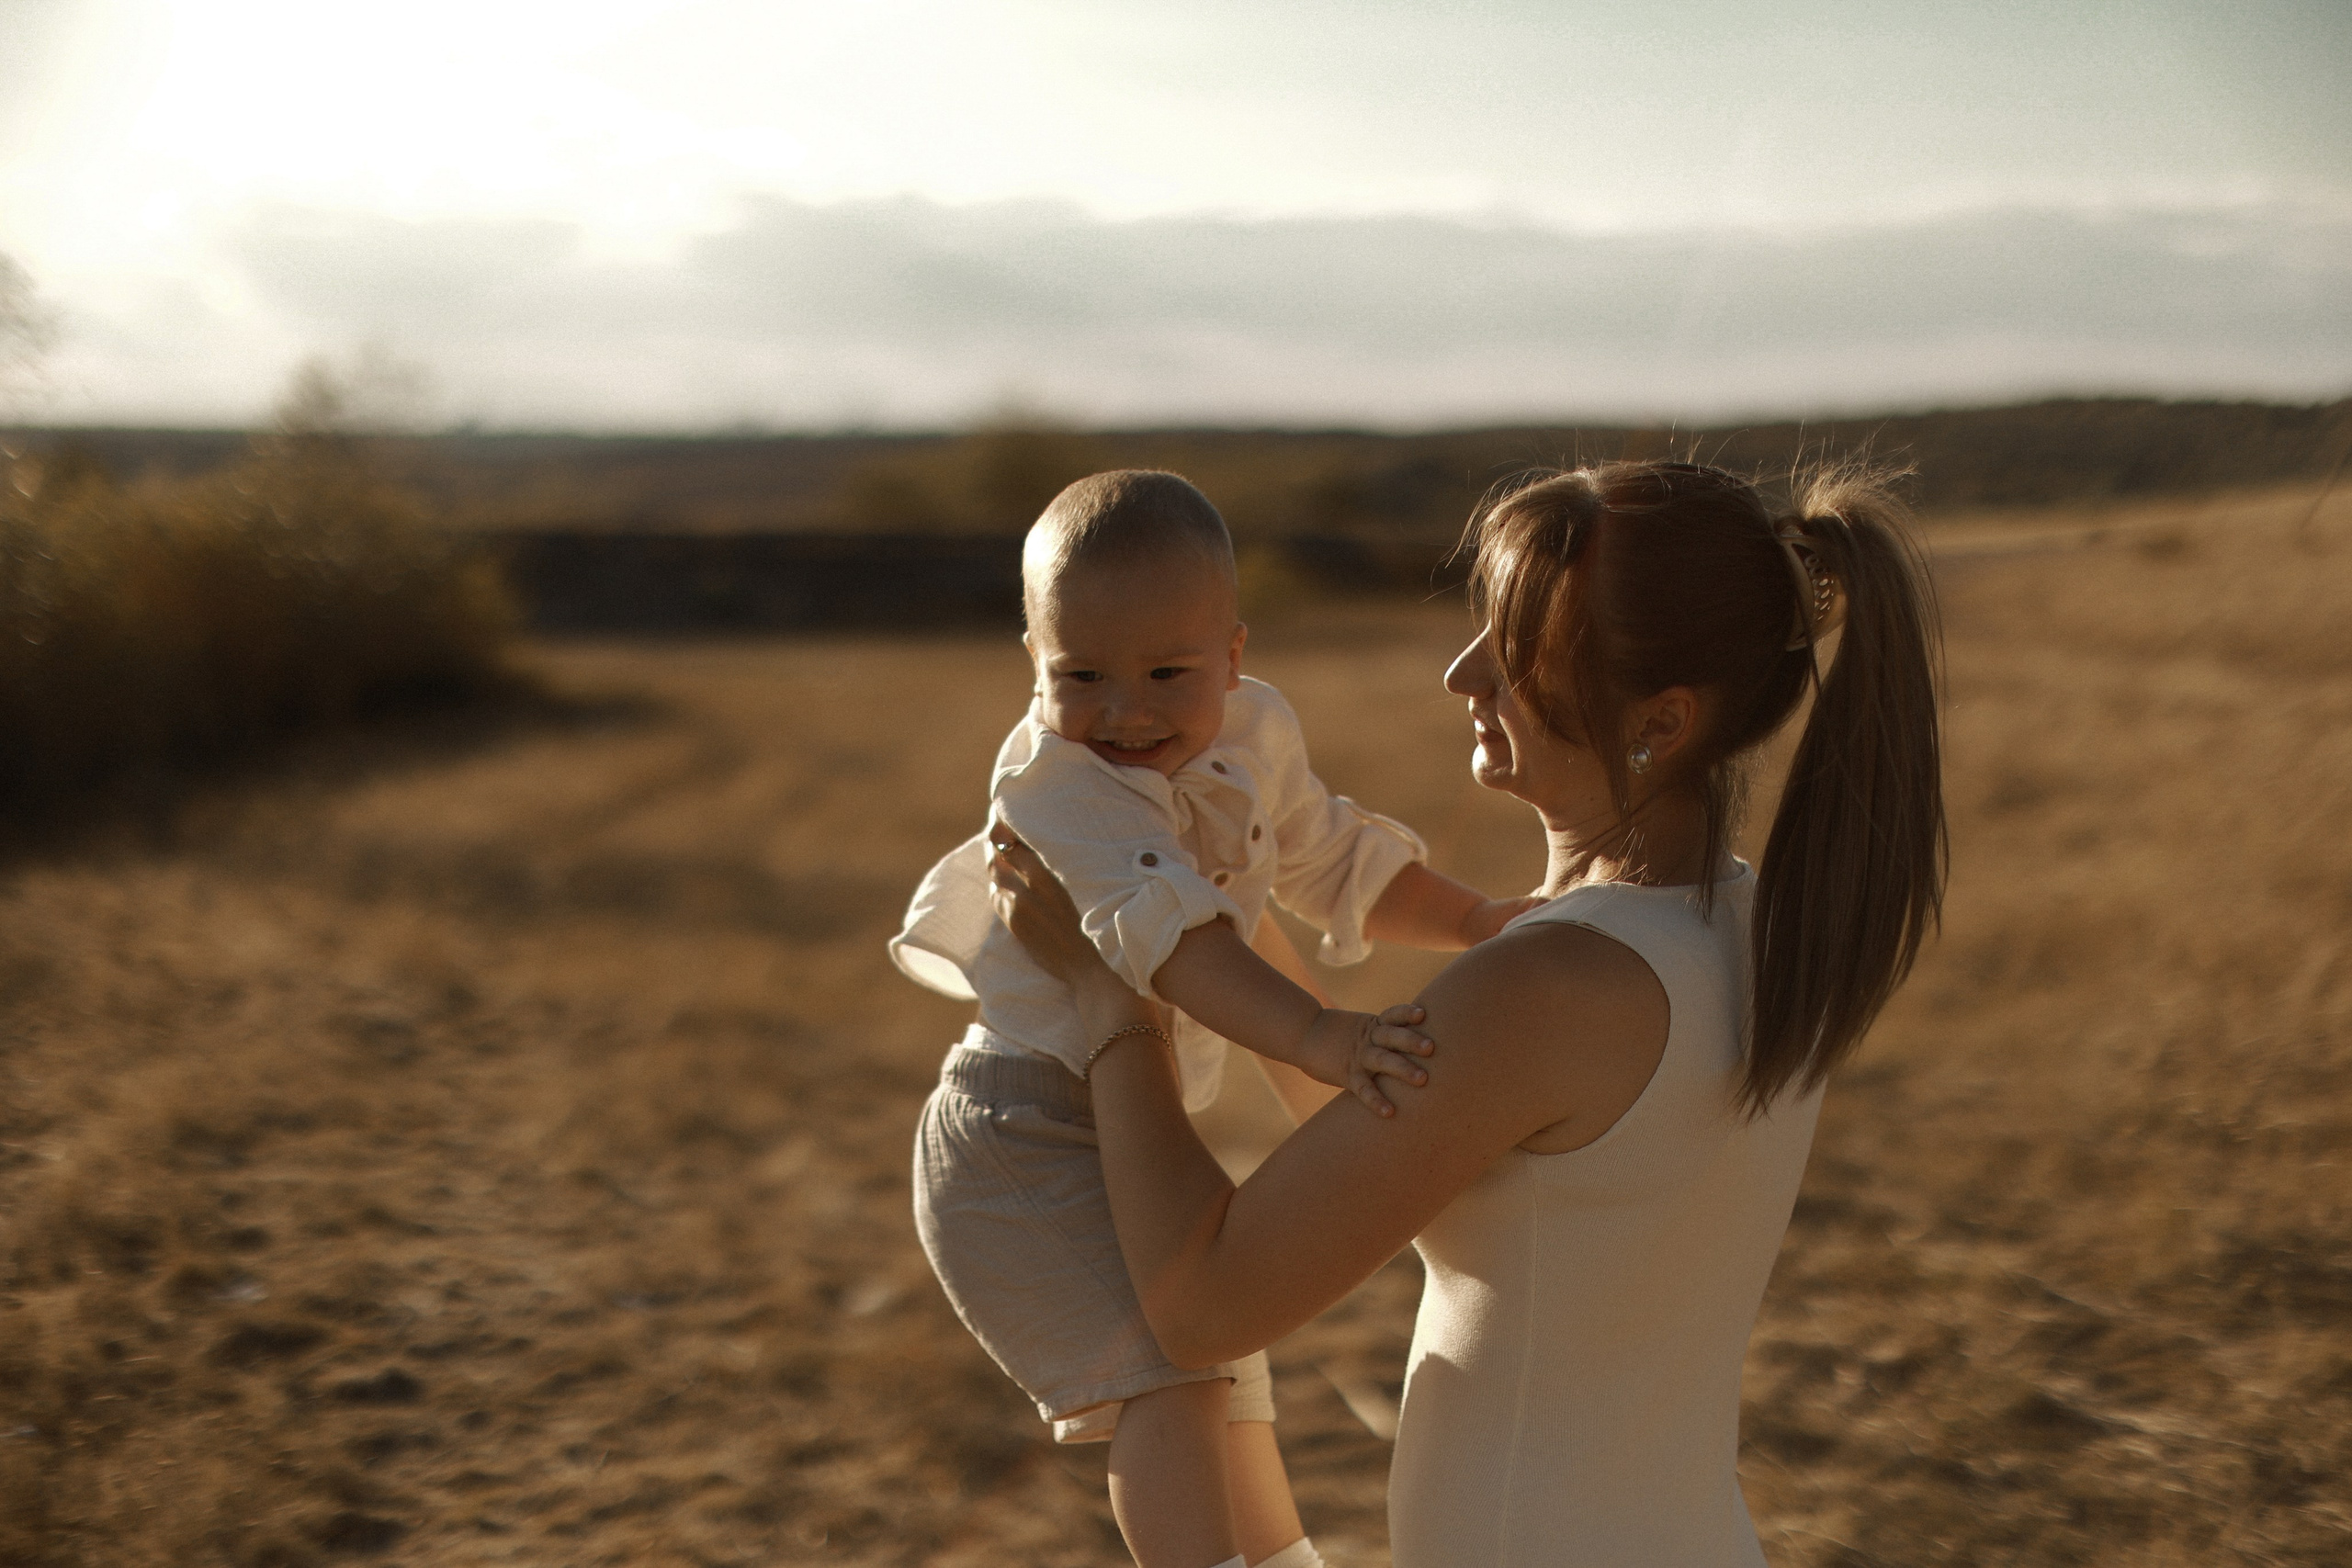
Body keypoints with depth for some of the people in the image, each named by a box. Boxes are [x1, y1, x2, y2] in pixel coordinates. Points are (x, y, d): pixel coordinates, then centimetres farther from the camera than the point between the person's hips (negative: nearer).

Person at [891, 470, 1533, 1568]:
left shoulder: (1256, 736, 1)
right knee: (1169, 1383, -26)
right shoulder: (1055, 781, -24)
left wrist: (1476, 920, 11)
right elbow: (1163, 927, -41)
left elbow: (1334, 862, 19)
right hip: (1028, 1137, -8)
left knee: (1227, 1400, 25)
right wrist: (1311, 1035, -53)